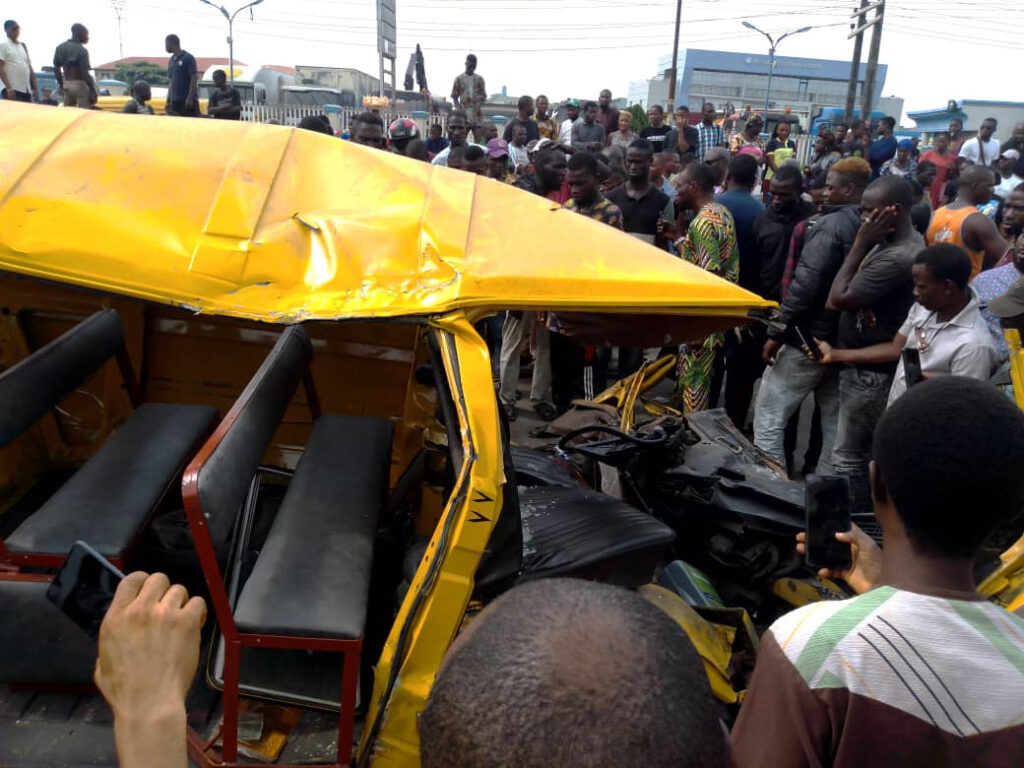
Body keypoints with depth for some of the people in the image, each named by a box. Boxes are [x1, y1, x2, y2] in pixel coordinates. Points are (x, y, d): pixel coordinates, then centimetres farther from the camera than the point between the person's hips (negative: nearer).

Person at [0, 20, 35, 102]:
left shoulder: (23, 46, 18)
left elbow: (30, 68, 18)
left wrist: (34, 88, 10)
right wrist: (9, 88, -19)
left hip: (27, 90, 6)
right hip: (13, 90, -6)